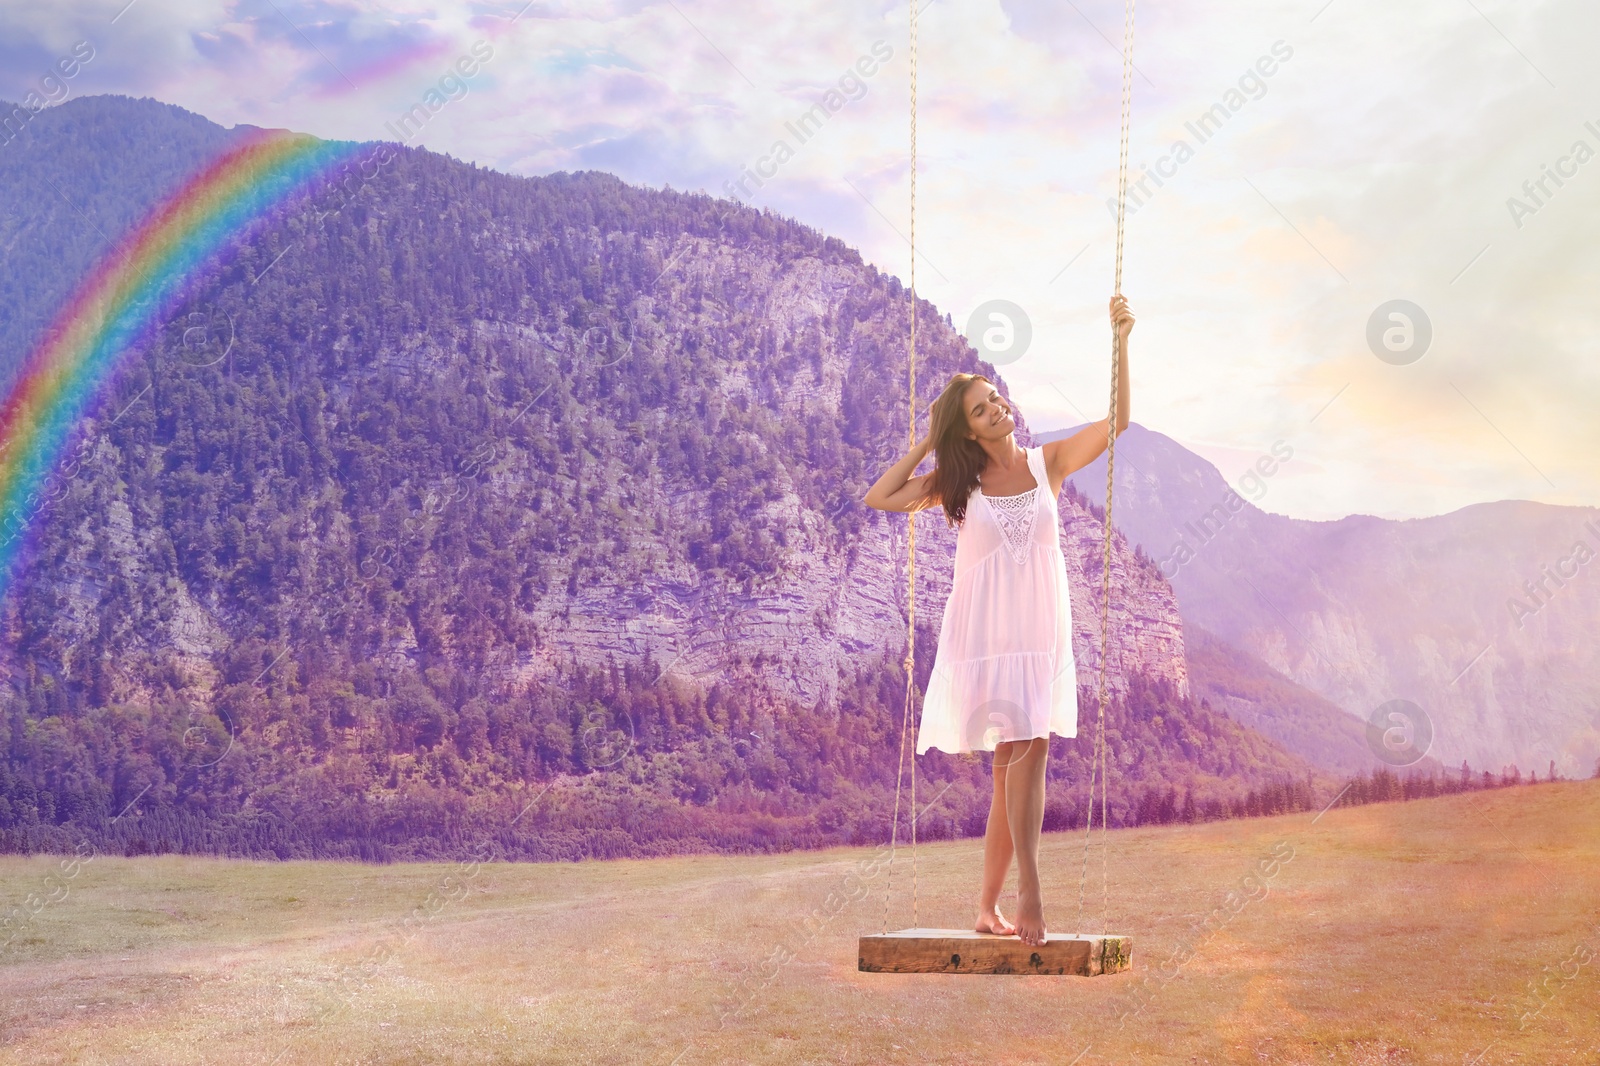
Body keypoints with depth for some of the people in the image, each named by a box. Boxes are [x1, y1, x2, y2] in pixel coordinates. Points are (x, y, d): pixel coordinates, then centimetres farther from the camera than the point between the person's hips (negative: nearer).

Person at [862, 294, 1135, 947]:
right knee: (1022, 756, -11)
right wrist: (926, 445, 2)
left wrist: (1120, 344, -11)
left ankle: (988, 906, 6)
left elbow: (1117, 421, -3)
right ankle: (1028, 895, -10)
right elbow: (877, 499, -1)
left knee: (1021, 762, -3)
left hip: (1040, 635, 1)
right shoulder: (958, 483, 5)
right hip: (983, 634, -1)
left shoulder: (1049, 464, 6)